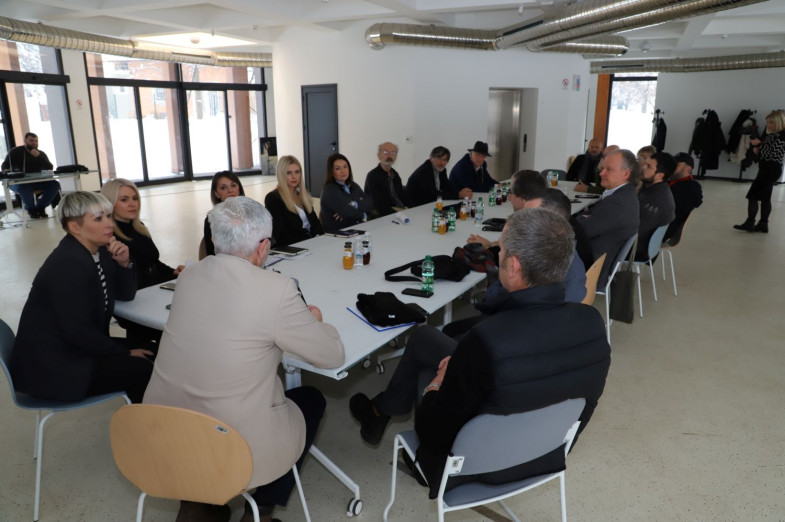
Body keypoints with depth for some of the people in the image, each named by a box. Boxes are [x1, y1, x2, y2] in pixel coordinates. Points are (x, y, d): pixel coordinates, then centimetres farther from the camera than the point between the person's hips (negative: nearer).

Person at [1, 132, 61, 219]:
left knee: (55, 184, -21)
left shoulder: (41, 154, 12)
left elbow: (50, 168, -3)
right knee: (24, 187, -40)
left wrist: (38, 156, -16)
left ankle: (40, 207, -8)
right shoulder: (15, 152, 5)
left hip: (36, 181, 4)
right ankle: (31, 209, -12)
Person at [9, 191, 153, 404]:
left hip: (74, 347, 9)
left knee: (149, 351, 4)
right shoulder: (68, 264, -24)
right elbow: (78, 331, -25)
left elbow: (125, 295, 9)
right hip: (51, 367, -9)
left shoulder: (99, 251, 2)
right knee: (142, 369, -16)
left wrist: (124, 264, -10)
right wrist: (125, 353, -15)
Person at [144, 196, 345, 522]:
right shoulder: (276, 289, -19)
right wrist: (314, 320, 12)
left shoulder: (188, 276, -2)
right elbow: (332, 356, -7)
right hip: (237, 448, -5)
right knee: (311, 399, 21)